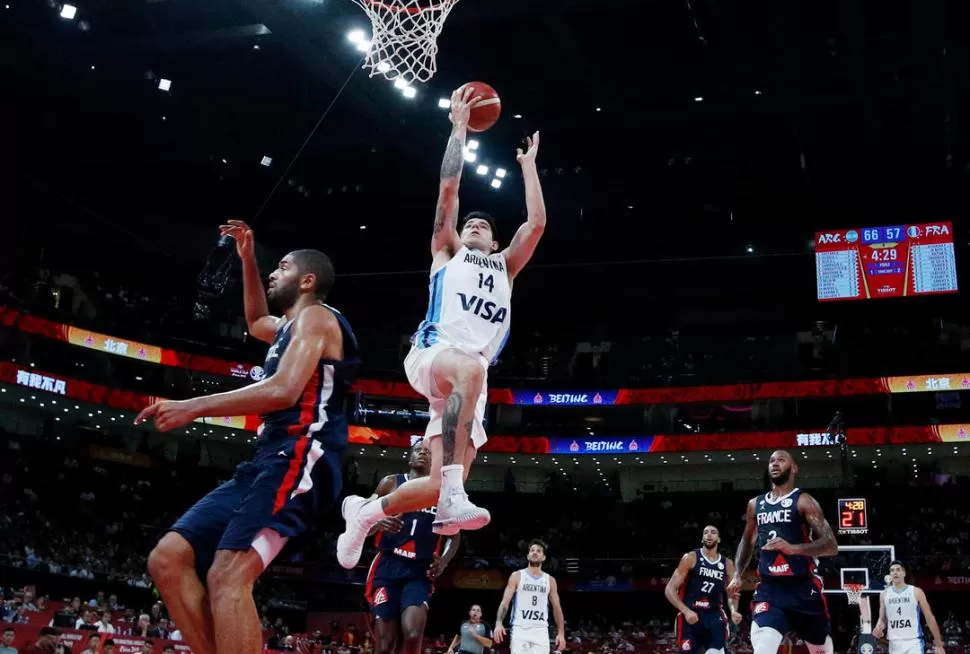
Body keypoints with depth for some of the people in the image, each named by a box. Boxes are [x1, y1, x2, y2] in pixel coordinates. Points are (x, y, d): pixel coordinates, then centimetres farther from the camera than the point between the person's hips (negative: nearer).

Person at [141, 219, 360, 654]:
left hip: (297, 460, -10)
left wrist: (194, 408, -15)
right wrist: (247, 259, 41)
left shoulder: (316, 317, -2)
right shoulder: (291, 325, 29)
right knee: (168, 560, 1)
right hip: (270, 460, 10)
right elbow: (256, 322, 53)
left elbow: (283, 391, -17)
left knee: (228, 575, -29)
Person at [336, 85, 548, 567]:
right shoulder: (446, 251, 23)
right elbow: (448, 189, 13)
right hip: (432, 352, -4)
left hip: (470, 375, 5)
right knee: (470, 367, -42)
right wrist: (459, 127, 16)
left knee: (441, 485, -7)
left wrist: (528, 164, 31)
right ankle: (453, 496, -49)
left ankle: (364, 511, 20)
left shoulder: (504, 267, 32)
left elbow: (537, 222, 22)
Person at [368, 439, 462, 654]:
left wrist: (444, 560, -2)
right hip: (387, 567, 0)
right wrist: (378, 522, -18)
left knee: (413, 635, -23)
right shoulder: (390, 483, 7)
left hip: (420, 571, 1)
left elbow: (454, 534, 18)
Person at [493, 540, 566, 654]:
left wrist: (561, 633, 4)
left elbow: (557, 608, 13)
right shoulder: (517, 576, 5)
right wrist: (499, 623, -18)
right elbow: (505, 602, -2)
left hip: (541, 631, 2)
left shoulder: (550, 580, 12)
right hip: (520, 629, -2)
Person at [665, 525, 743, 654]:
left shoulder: (727, 564, 10)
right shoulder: (691, 558, -3)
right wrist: (686, 611, -20)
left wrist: (733, 611, -6)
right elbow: (669, 589, -6)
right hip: (691, 616, -3)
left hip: (714, 616, 3)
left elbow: (732, 594, 17)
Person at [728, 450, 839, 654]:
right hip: (769, 589, 3)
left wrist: (792, 548, -28)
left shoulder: (803, 501, -4)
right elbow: (747, 542, 28)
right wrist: (737, 575, 13)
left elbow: (831, 546, -14)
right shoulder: (755, 504, 12)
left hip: (803, 588, -3)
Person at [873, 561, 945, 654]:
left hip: (914, 642, -3)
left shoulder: (916, 592, 1)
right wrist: (878, 628, -7)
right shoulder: (884, 594, 9)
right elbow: (882, 619, 18)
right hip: (894, 644, 3)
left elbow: (929, 618, 1)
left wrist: (938, 644, -1)